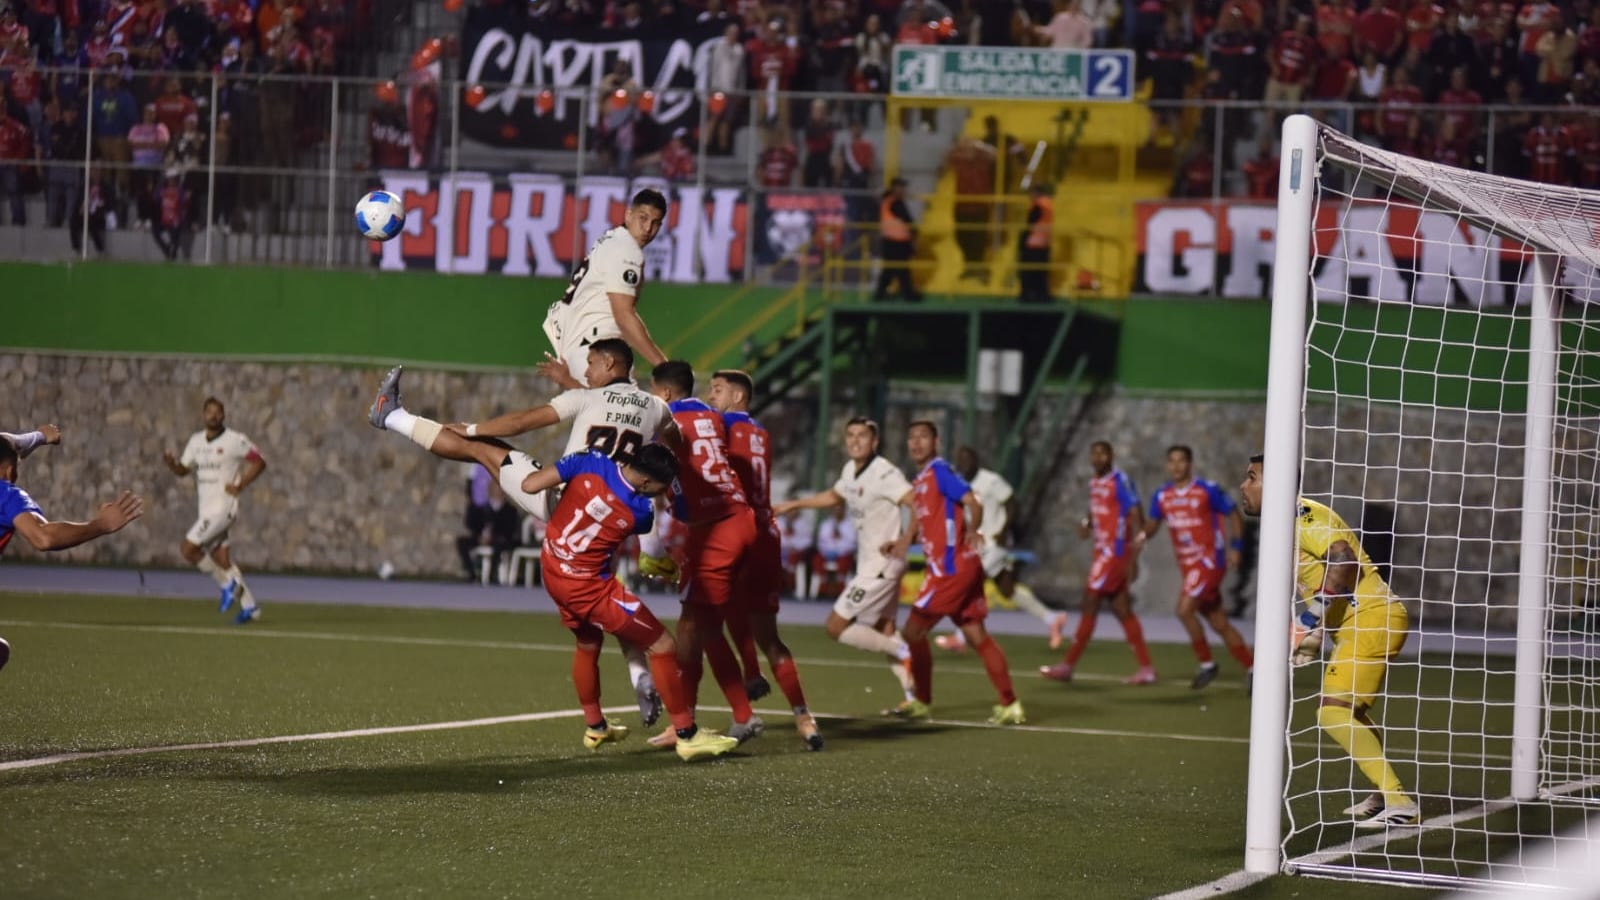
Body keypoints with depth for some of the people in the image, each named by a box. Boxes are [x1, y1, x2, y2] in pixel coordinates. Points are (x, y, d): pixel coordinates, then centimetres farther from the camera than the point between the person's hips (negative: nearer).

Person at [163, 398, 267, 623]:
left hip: (223, 507, -7)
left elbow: (259, 463, -3)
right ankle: (249, 607, 14)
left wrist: (239, 487, -11)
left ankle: (228, 585, -1)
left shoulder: (235, 440, -9)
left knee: (188, 548, -15)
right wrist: (172, 463, -10)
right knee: (221, 560, 7)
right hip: (207, 509, 7)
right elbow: (183, 470, 12)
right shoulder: (196, 440, 10)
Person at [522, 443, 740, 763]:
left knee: (587, 644, 31)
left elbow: (529, 485, -13)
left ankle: (594, 726, 46)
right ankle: (687, 736, 6)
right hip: (588, 586, -7)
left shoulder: (590, 463, -16)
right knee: (663, 646, 1)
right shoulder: (641, 511, -21)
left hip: (552, 570, 7)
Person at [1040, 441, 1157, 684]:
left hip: (1115, 552, -9)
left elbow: (1135, 515, -16)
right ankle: (1146, 669, 11)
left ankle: (1068, 665, -1)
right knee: (1122, 611, 9)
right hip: (1103, 552, 9)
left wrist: (1134, 555, -22)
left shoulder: (1120, 481, -13)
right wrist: (1087, 524, 2)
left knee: (1090, 606, -6)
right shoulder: (1094, 483, 13)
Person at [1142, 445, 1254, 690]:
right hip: (1188, 566, 6)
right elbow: (1151, 526, 12)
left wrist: (1235, 547, -10)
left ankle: (1207, 664, -4)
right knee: (1219, 623, 9)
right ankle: (1252, 668, 20)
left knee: (1185, 610, -20)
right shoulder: (1161, 496, 6)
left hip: (1209, 561, -6)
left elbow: (1234, 516, -1)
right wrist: (1140, 533, -11)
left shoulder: (1209, 490, -9)